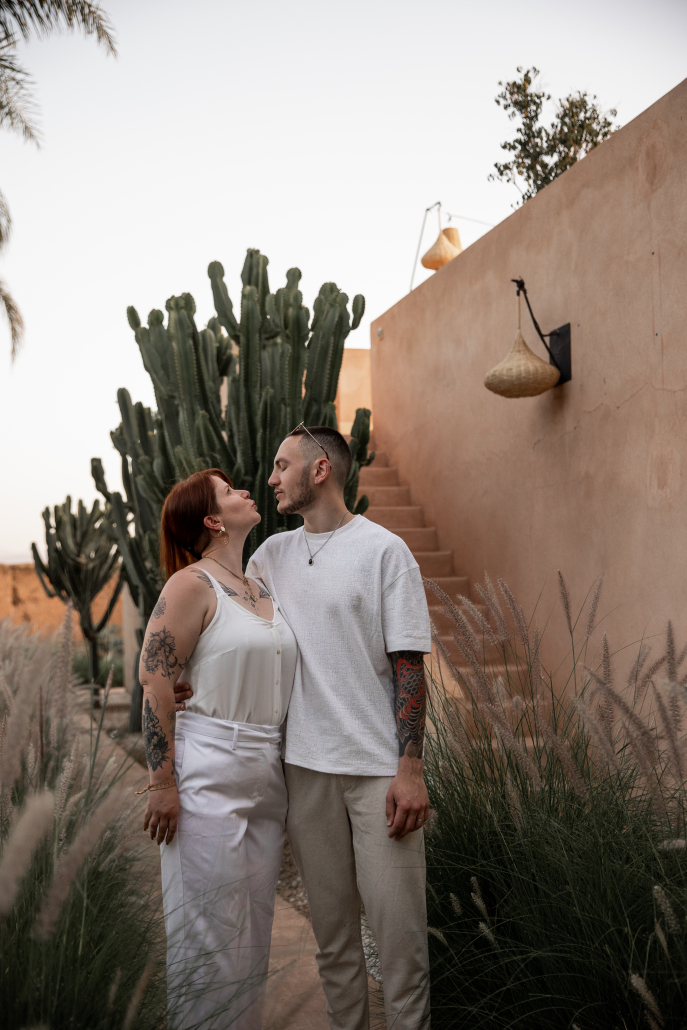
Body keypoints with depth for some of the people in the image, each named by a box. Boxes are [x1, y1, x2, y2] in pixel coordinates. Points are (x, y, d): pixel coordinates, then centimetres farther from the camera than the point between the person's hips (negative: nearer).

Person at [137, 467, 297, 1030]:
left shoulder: (264, 589, 13)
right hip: (210, 776, -7)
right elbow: (155, 684, -14)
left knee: (255, 929, 15)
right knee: (213, 929, 1)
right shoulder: (193, 585, -9)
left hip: (267, 779, 7)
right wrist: (163, 782, -17)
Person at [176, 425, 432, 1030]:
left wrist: (410, 769, -13)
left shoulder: (384, 550, -5)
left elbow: (409, 664, -7)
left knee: (398, 923, 0)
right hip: (306, 764, 4)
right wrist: (183, 675, 0)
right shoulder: (272, 554, 10)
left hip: (379, 768, -4)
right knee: (331, 924, 14)